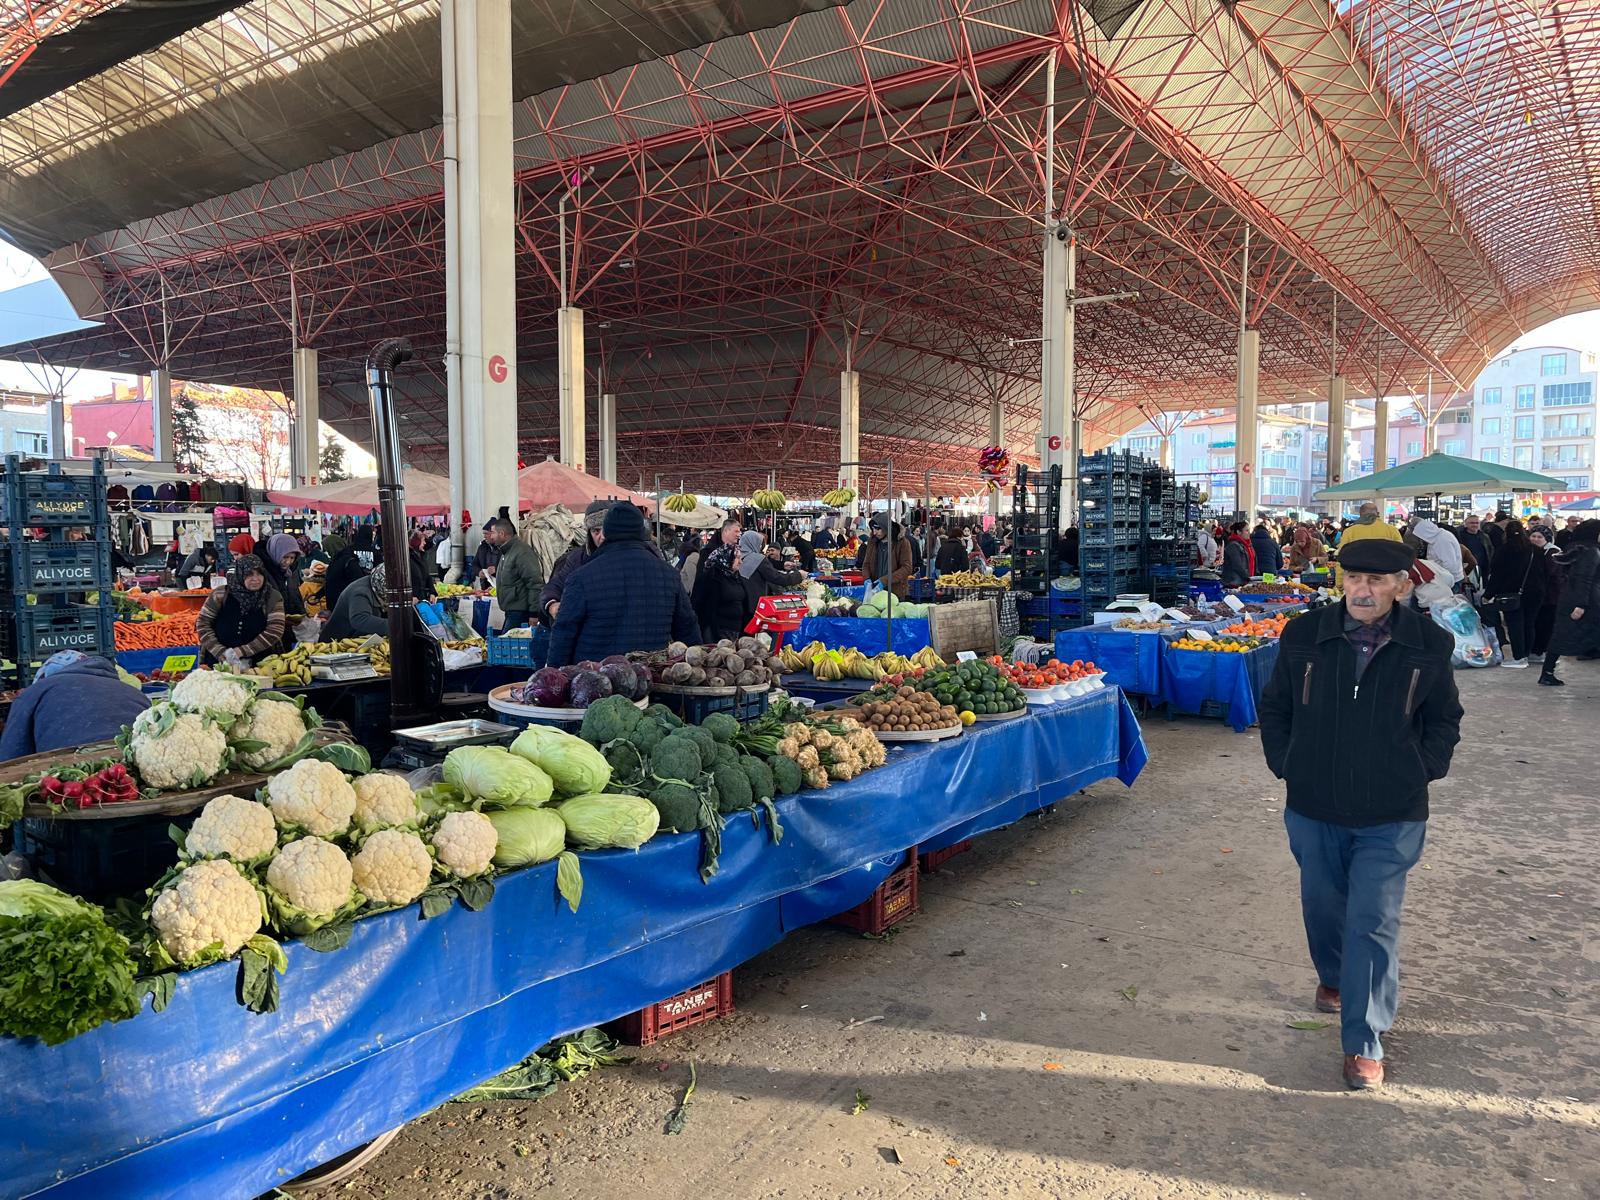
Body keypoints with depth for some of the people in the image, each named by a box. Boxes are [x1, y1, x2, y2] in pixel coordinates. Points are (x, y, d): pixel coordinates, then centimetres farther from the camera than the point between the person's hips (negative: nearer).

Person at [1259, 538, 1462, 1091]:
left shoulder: (1428, 645, -7)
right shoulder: (1304, 636, -6)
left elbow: (1445, 720, 9)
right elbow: (1274, 708, 8)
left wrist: (1422, 772, -1)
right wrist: (1285, 766, 2)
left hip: (1391, 816, -2)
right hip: (1313, 808, 2)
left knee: (1373, 922, -3)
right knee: (1323, 907, 19)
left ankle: (1364, 1043, 9)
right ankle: (1334, 978, 48)